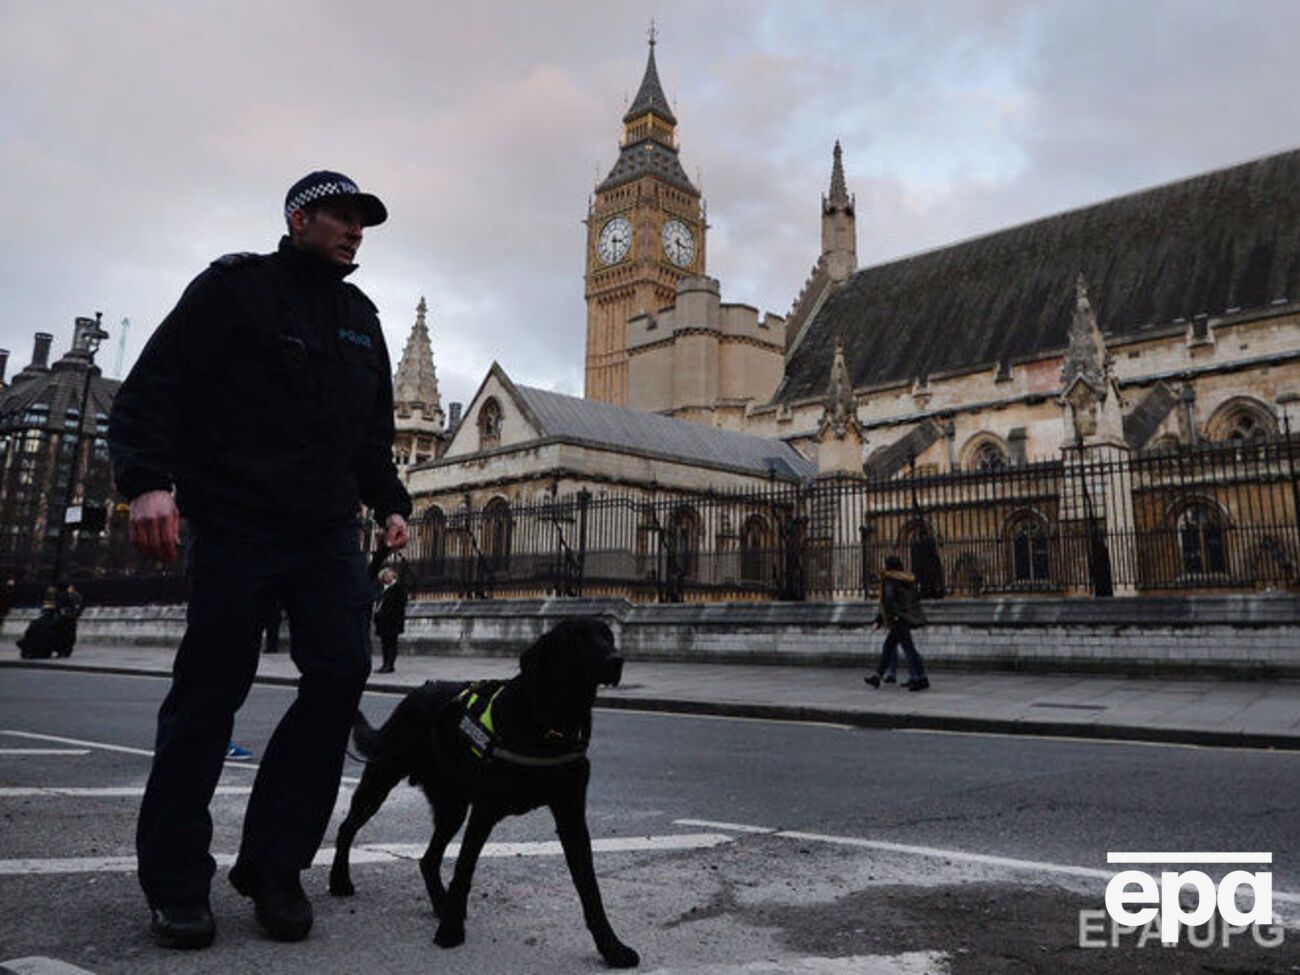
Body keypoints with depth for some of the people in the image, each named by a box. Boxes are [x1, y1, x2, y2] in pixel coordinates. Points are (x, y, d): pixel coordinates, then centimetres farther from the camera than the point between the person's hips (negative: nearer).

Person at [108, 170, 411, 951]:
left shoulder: (361, 316, 19)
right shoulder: (236, 287, 1)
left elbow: (374, 433, 24)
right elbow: (155, 385, -8)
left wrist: (389, 502, 12)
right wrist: (149, 479, -21)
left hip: (329, 532, 5)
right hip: (236, 525, -5)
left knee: (343, 670, -6)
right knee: (210, 695, 0)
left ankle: (275, 864, 8)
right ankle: (175, 881, 17)